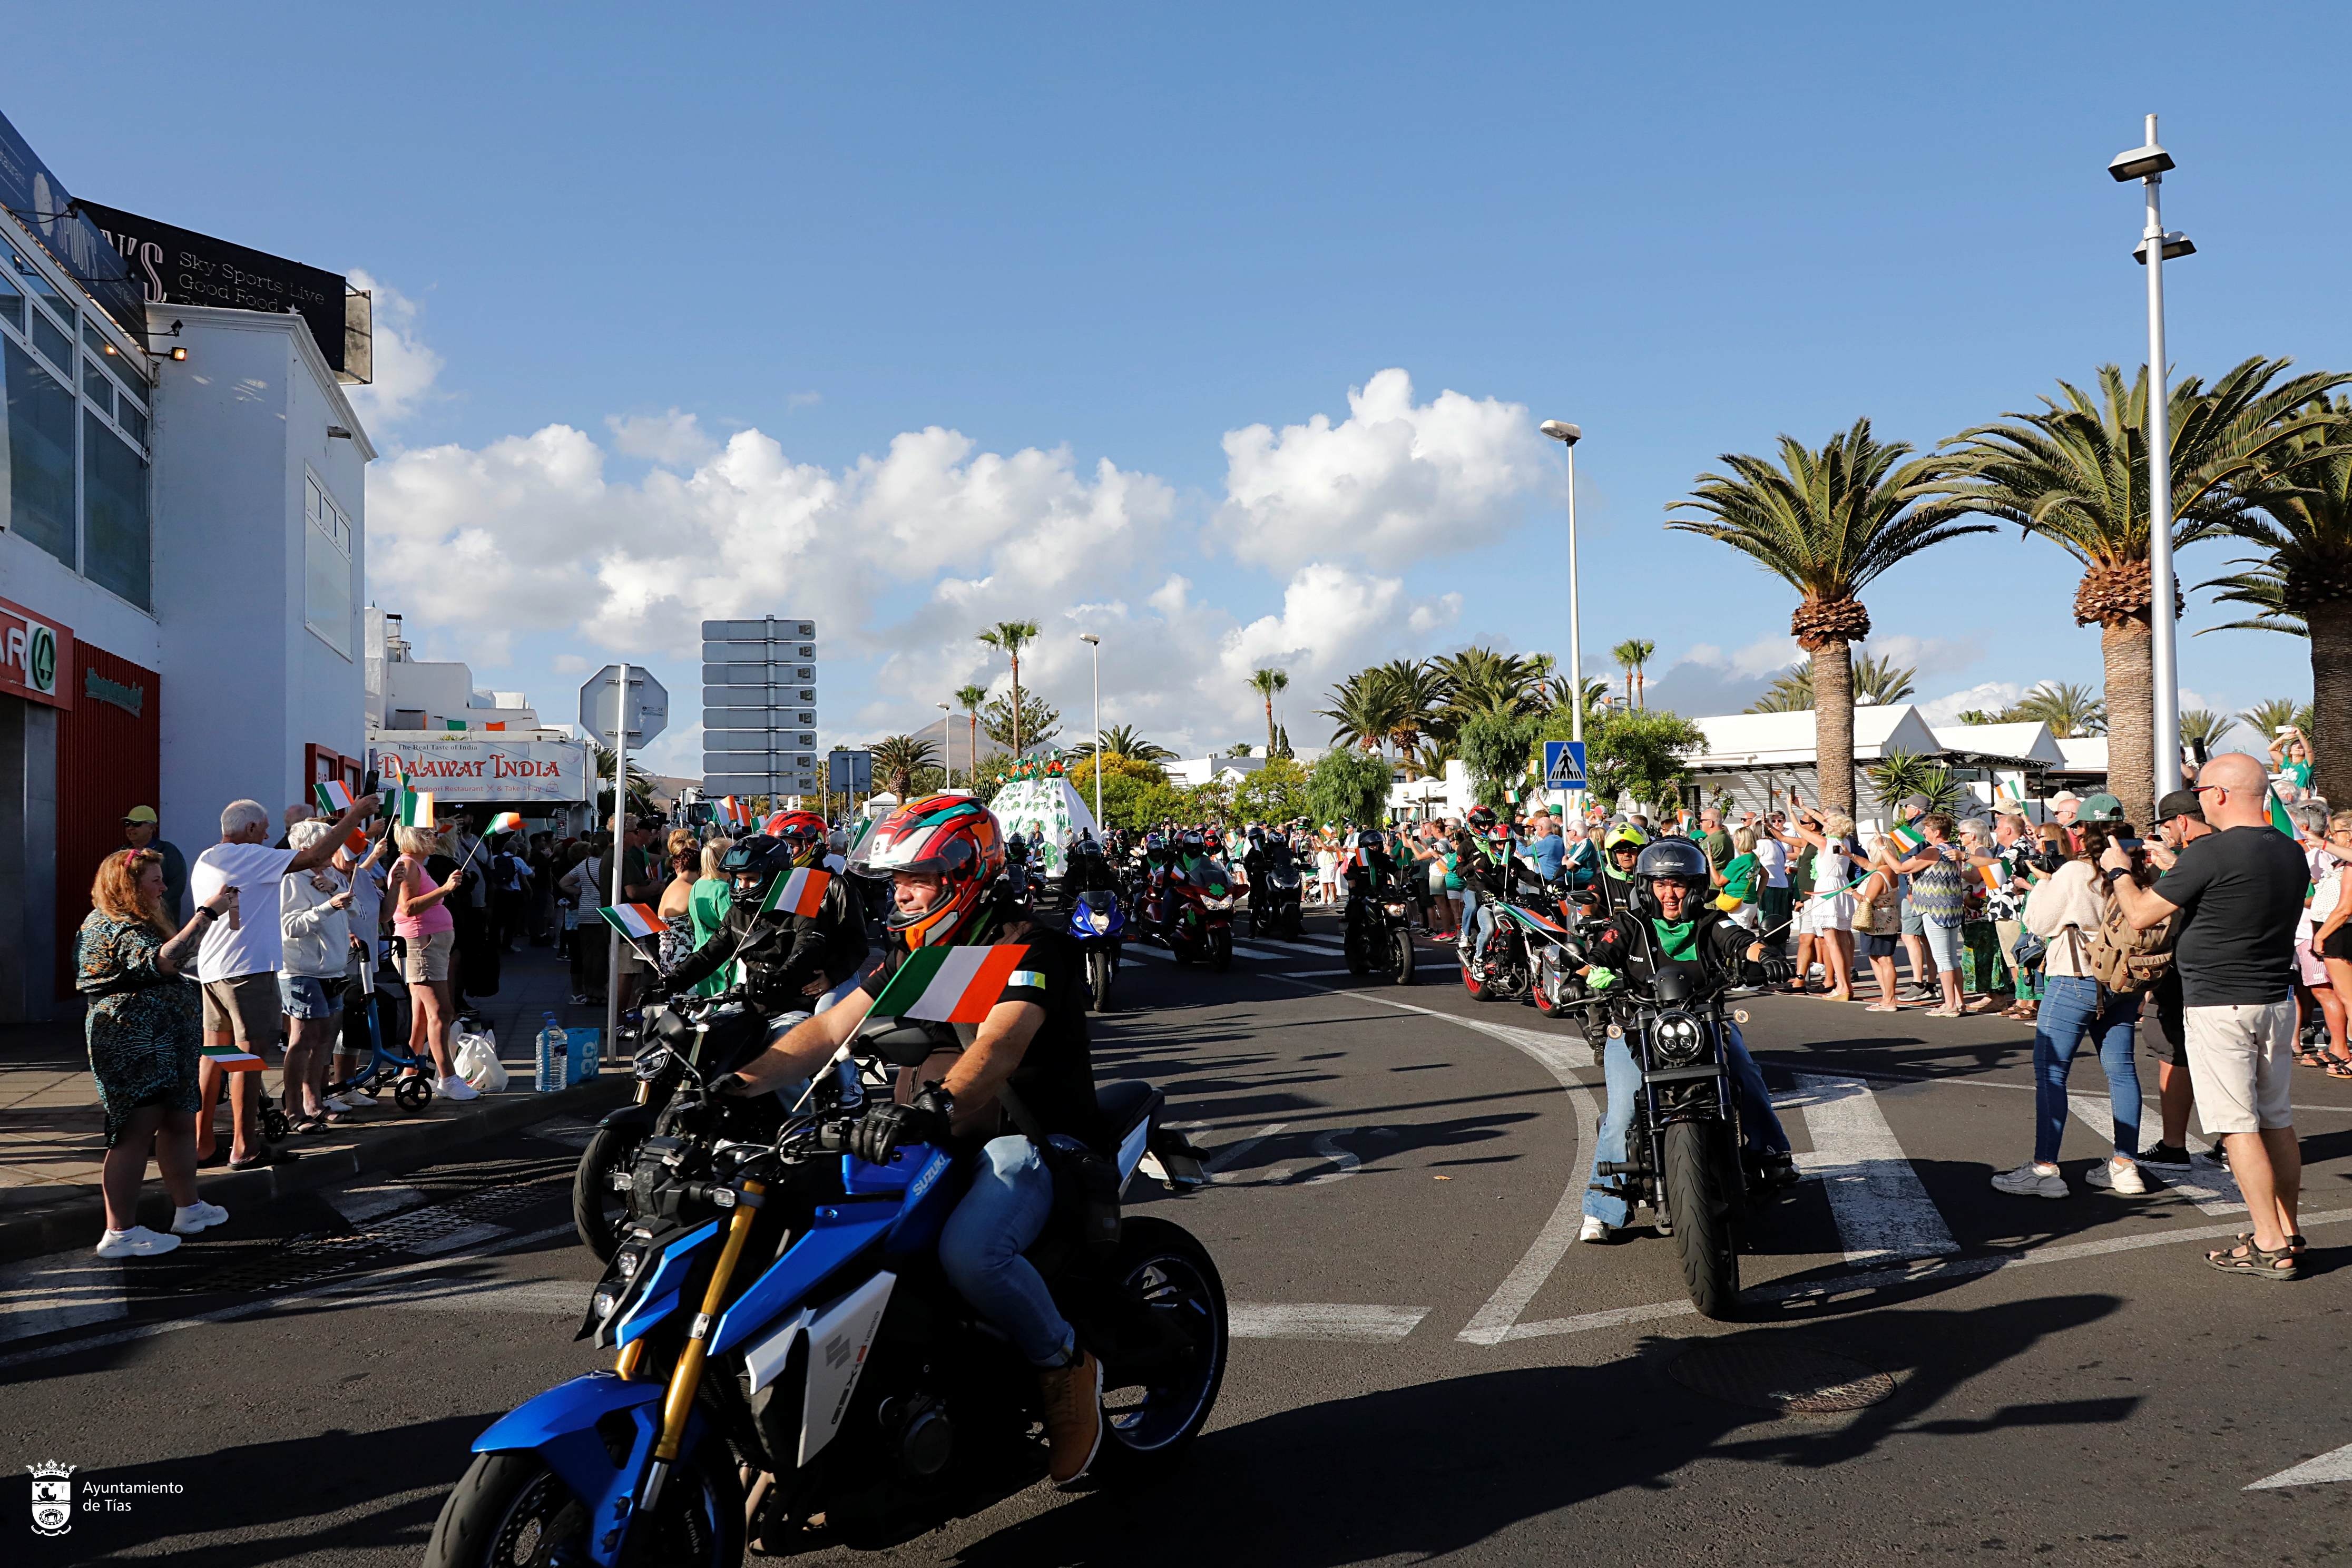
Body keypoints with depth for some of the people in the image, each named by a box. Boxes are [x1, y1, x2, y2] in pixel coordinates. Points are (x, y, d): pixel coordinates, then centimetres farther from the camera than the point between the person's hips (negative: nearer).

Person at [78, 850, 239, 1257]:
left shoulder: (134, 922, 17)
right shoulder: (117, 928, -17)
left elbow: (177, 948, 25)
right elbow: (165, 961, -33)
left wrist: (218, 914, 18)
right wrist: (207, 912, -32)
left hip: (160, 1044, 11)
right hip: (133, 1044, -11)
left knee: (180, 1121, 16)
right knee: (137, 1132, -7)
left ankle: (188, 1208, 26)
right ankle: (120, 1232, -2)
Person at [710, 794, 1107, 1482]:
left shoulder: (1029, 948, -13)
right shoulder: (910, 955, 12)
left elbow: (998, 1047, -31)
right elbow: (827, 1031, 6)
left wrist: (935, 1108, -50)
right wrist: (738, 1082, -9)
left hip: (1033, 1140, -8)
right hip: (935, 1141, 8)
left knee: (970, 1251, -35)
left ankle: (1066, 1367, -7)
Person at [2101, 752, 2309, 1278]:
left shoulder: (2212, 853, -19)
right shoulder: (2291, 853, 6)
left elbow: (2141, 914, -13)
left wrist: (2119, 870, 6)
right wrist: (2175, 872, 27)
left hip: (2219, 1006, -8)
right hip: (2277, 1001, 8)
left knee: (2238, 1126, -3)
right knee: (2276, 1120, 14)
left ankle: (2270, 1247, -1)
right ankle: (2289, 1235, 20)